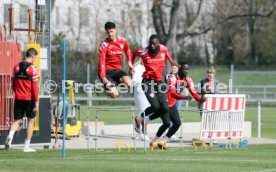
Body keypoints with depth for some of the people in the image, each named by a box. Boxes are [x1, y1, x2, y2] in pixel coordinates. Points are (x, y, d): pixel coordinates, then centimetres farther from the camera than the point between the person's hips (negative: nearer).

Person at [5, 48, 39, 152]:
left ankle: (10, 136, -22)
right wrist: (36, 101, -11)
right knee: (31, 120, 9)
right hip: (29, 99, -4)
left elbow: (14, 85, 11)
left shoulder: (16, 67, 5)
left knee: (17, 120, 9)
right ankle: (26, 146, 9)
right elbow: (34, 87, -13)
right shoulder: (33, 69, -10)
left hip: (18, 98, 4)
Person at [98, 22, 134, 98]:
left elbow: (127, 50, 25)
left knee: (129, 83, -27)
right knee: (114, 94, -22)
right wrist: (103, 78, -29)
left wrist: (129, 62, 12)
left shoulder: (122, 41, 1)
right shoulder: (104, 45, -14)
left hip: (117, 69, 4)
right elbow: (102, 62, -20)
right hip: (107, 70, -4)